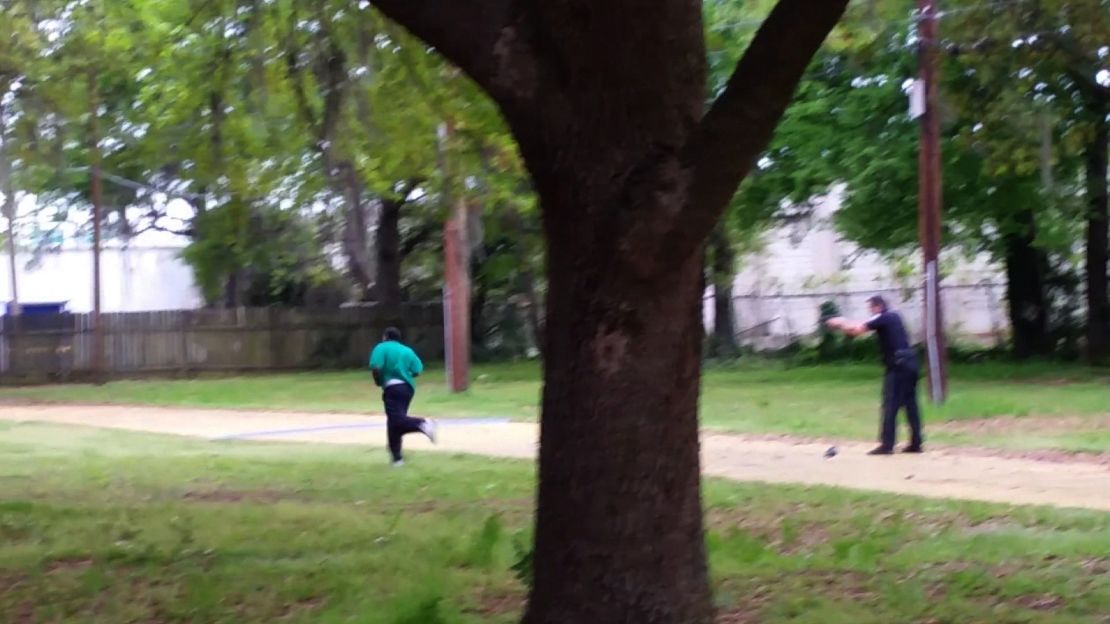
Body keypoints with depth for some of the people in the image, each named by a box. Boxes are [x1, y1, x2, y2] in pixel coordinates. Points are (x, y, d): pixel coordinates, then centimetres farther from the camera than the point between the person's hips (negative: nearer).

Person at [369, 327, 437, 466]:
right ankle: (397, 457, 11)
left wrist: (378, 382, 5)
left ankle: (422, 424, -42)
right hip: (408, 388, 7)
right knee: (395, 423, 13)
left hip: (393, 388, -7)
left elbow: (376, 368, -13)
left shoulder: (381, 348, 1)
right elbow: (418, 371, 8)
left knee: (396, 419, -17)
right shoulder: (407, 350, 16)